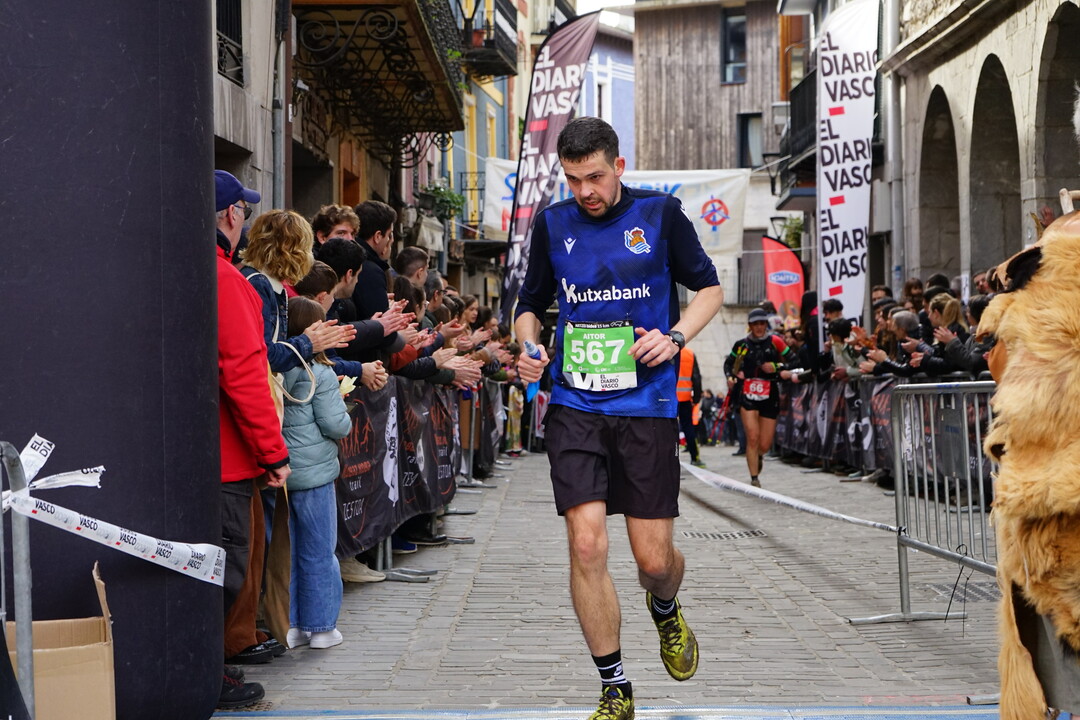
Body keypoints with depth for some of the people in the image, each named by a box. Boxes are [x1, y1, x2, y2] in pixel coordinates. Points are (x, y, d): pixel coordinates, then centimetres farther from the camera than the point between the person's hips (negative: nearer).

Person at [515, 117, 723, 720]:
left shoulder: (660, 214, 1)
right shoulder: (553, 224, 8)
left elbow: (710, 288, 10)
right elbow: (532, 305, 19)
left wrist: (675, 337, -8)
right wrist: (529, 347, -2)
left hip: (646, 405, -1)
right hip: (574, 406, 1)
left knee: (654, 559, 0)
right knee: (586, 546, -10)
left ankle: (667, 611, 40)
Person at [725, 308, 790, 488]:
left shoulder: (775, 342, 0)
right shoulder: (741, 345, 5)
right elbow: (728, 363, 18)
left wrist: (776, 367, -15)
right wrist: (730, 376, -1)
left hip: (770, 397, 0)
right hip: (747, 396, 0)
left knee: (765, 445, 3)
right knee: (752, 438, -14)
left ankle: (758, 456, 40)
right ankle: (754, 479, -5)